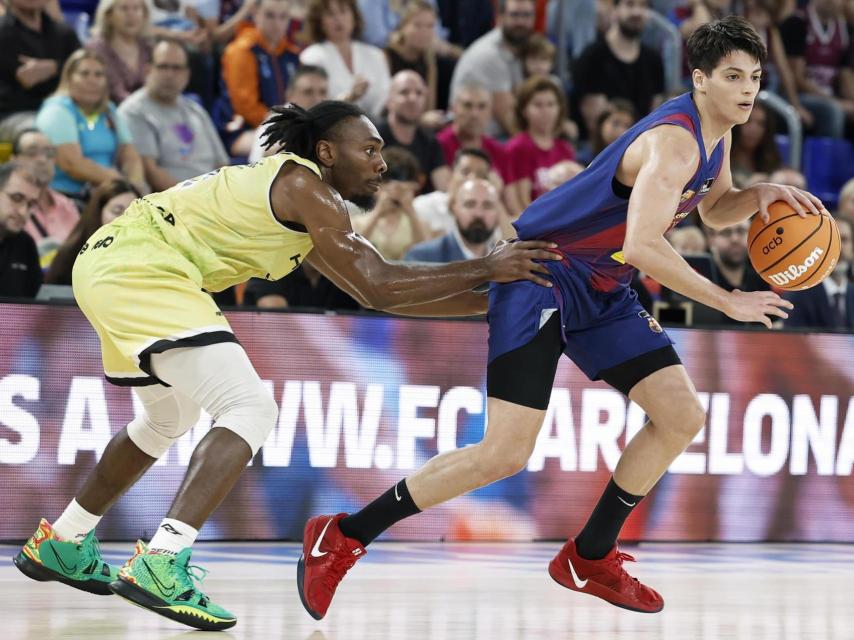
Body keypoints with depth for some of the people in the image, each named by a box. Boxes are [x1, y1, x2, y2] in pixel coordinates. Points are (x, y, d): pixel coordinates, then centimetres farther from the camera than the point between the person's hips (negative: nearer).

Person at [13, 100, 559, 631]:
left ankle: (60, 543, 38)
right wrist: (485, 269, -12)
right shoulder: (305, 186, -9)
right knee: (250, 410, -15)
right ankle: (160, 567, -24)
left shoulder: (305, 217, 21)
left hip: (108, 267, 11)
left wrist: (492, 300, 18)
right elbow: (378, 288, -15)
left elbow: (379, 294, 22)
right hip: (139, 271, -11)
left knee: (171, 418, 29)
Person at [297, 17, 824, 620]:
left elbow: (714, 208, 24)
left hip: (603, 290, 10)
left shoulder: (717, 134, 5)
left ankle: (588, 560, 16)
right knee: (505, 453, -16)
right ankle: (343, 537, -5)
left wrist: (761, 195, 1)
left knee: (683, 418, 3)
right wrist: (729, 302, -29)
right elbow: (641, 245, -36)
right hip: (542, 275, -10)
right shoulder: (674, 141, -25)